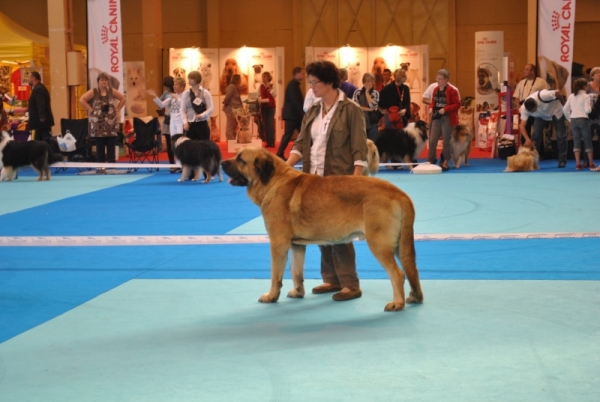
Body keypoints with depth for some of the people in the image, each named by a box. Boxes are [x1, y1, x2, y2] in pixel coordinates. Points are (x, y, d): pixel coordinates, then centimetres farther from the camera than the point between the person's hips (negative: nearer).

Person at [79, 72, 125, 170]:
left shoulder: (112, 91, 6)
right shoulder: (93, 92, -1)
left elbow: (123, 98, 14)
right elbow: (82, 100, -6)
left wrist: (117, 109, 4)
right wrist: (91, 110, -9)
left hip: (111, 123, 2)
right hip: (98, 124, -2)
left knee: (111, 146, 1)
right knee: (100, 146, 0)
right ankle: (101, 166, 4)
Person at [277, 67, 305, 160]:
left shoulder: (294, 84, 16)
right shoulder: (293, 85, -16)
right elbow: (296, 101, -22)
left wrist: (303, 113, 14)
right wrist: (303, 113, -21)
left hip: (295, 114, 10)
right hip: (292, 114, -10)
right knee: (288, 134, -6)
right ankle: (280, 154, -2)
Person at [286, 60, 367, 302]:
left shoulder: (350, 109, -8)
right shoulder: (313, 111, 12)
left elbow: (359, 150, -10)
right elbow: (301, 144, 8)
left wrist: (355, 180, -18)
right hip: (314, 179, 7)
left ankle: (350, 285, -1)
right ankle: (332, 279, 19)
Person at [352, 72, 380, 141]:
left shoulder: (375, 93, 4)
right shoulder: (357, 92, 4)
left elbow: (373, 106, -13)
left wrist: (367, 92, -7)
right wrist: (368, 109, -12)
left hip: (373, 124, 0)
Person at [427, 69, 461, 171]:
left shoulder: (452, 91, -11)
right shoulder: (435, 90, 9)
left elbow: (457, 104, -13)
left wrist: (445, 109, -22)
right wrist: (431, 108, -2)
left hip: (447, 119, -6)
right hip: (436, 118, 6)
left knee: (446, 141, 4)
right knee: (432, 140, 2)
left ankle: (445, 162, 15)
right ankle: (431, 161, 10)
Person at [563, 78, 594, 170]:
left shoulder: (571, 96, 8)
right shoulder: (586, 96, -8)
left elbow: (565, 109, 7)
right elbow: (587, 110, -16)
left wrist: (569, 118, 16)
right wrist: (590, 106, 4)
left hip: (573, 120, 5)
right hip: (583, 120, -5)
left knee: (576, 142, 6)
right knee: (588, 142, 4)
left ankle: (578, 164, 1)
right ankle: (591, 164, 6)